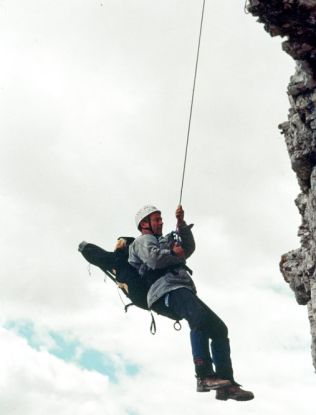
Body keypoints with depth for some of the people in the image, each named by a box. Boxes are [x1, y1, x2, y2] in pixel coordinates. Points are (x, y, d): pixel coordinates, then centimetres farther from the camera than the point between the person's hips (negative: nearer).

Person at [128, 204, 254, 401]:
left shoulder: (163, 242, 39)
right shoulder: (143, 240, 14)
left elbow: (189, 247, 30)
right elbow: (153, 259, -8)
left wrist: (181, 224, 21)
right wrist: (175, 254, 7)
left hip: (185, 290, 9)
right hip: (168, 287, -9)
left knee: (220, 329, -3)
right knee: (201, 319, -34)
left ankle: (227, 384, -8)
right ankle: (205, 377, -39)